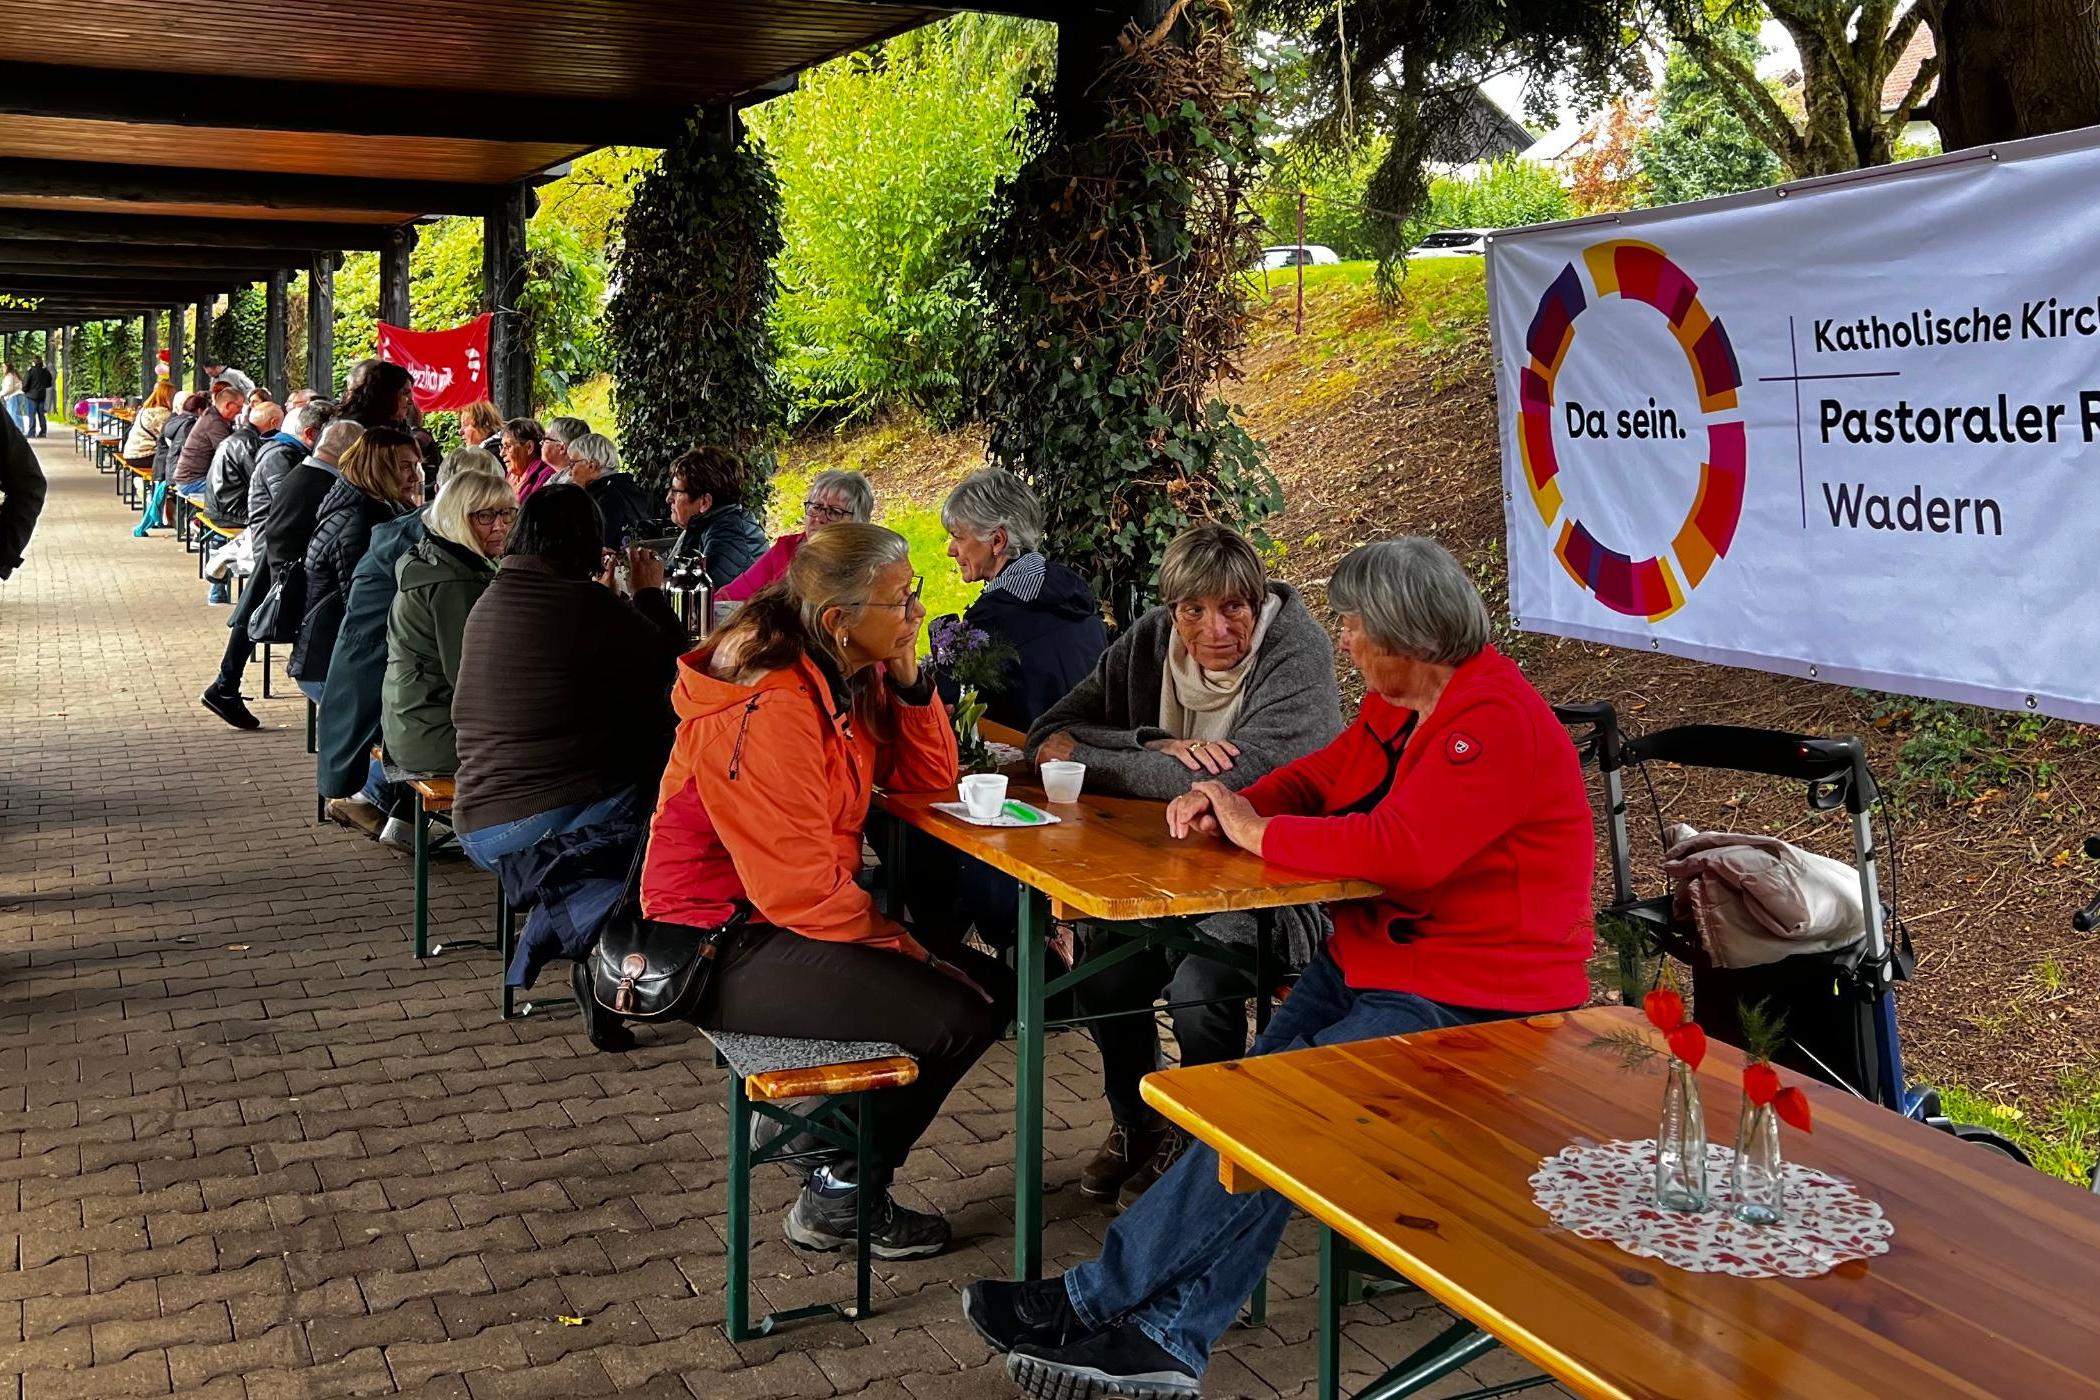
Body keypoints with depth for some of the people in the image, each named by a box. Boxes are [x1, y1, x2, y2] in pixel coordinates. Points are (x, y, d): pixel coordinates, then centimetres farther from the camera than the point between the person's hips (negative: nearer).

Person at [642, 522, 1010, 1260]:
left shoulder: (849, 676, 4)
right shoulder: (766, 709, -24)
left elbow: (928, 779, 6)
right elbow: (800, 886, -25)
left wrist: (909, 680, -7)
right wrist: (899, 945, -13)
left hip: (789, 922, 10)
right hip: (724, 949, -10)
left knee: (991, 987, 6)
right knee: (957, 1016, -19)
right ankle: (842, 1195, 2)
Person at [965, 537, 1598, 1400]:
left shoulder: (1496, 722, -20)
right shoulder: (1397, 708, 11)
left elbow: (1402, 847, -30)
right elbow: (1318, 778, 22)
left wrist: (1257, 832, -17)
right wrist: (1228, 805, -1)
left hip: (1474, 1004, -9)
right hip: (1374, 960, 9)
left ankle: (1091, 1304, -10)